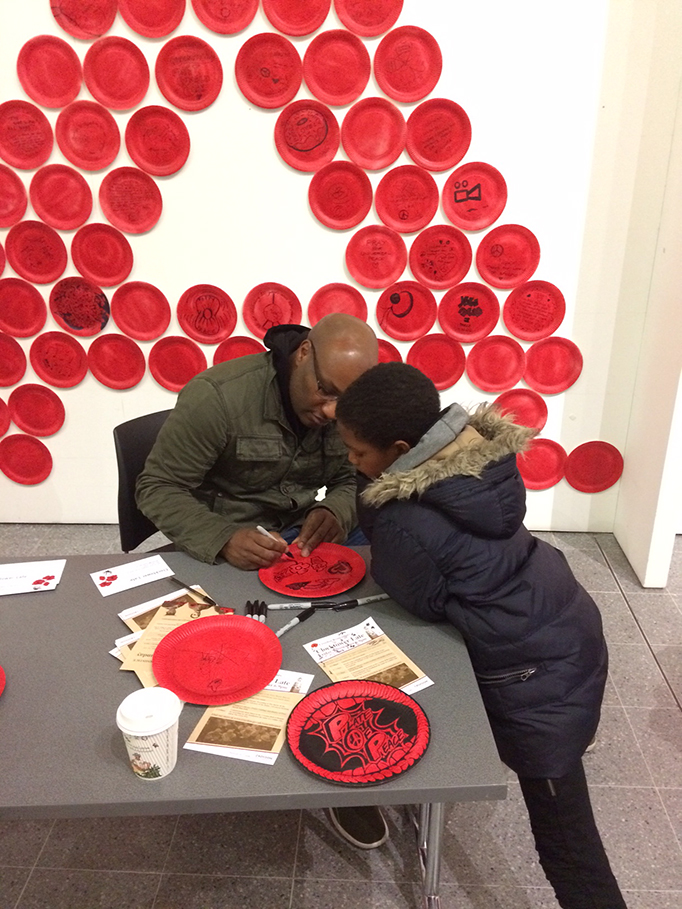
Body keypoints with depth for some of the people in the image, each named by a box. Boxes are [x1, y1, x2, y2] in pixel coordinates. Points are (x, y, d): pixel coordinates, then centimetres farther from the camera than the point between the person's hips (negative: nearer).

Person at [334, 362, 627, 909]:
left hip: (535, 676, -8)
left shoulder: (406, 524, -31)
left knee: (565, 841, 6)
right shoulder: (471, 444, -8)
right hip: (562, 620, 8)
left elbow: (424, 603, -10)